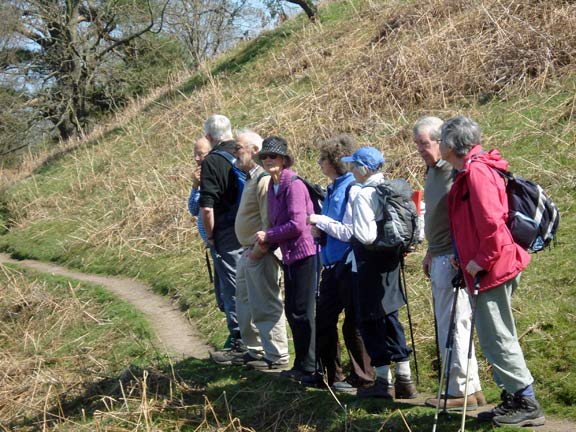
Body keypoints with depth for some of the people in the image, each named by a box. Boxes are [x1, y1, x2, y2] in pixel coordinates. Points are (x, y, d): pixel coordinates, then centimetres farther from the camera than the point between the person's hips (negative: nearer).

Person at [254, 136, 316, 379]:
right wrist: (265, 245, 4)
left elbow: (297, 224, -22)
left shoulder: (294, 185, -16)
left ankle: (308, 367, 6)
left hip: (303, 253, -9)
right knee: (292, 311, 14)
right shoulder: (272, 186, 12)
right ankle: (302, 364, 24)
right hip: (289, 255, 9)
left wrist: (268, 236, -12)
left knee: (302, 312, -3)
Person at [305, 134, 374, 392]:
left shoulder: (353, 190, -16)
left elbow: (350, 233, -21)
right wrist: (320, 231, 4)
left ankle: (361, 377, 12)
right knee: (323, 321, 13)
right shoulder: (333, 189, 12)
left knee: (353, 325, 1)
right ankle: (330, 373, 24)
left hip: (349, 265, -9)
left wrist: (321, 221, -15)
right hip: (332, 265, 9)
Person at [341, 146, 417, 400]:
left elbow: (365, 236, -24)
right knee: (389, 317, 16)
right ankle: (404, 379, 18)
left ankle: (384, 381, 7)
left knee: (371, 322, 2)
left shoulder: (365, 195, -19)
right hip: (390, 263, 8)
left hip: (369, 265, -8)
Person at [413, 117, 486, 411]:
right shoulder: (433, 169, 16)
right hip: (441, 258, 10)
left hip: (453, 259, -10)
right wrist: (431, 252, 27)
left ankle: (461, 392, 1)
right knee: (451, 325, 14)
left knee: (452, 325, -6)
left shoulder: (456, 171, -16)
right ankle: (472, 388, 21)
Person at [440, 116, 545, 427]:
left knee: (496, 338, -6)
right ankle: (513, 400, 22)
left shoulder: (476, 172, -17)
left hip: (493, 269, -11)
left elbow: (491, 221, -26)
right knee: (496, 337, 15)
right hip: (491, 268, 11)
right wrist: (468, 259, 15)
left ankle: (527, 404, 0)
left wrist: (482, 260, -18)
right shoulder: (468, 172, 16)